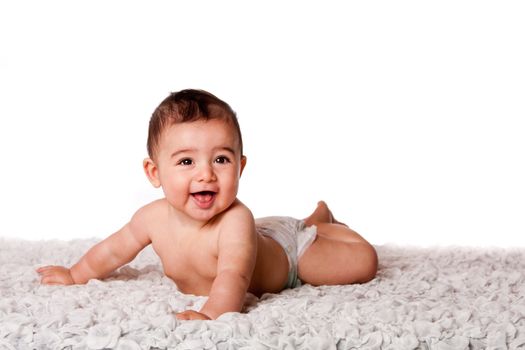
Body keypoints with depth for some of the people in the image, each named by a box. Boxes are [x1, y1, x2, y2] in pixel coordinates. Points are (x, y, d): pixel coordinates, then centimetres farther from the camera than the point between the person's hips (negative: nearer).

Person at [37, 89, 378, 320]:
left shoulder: (235, 221, -48)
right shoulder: (154, 218, -29)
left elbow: (233, 277, -63)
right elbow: (114, 250, -9)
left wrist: (212, 314, -81)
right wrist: (75, 275, 1)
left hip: (290, 248, -6)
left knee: (364, 263, -3)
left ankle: (321, 223, 29)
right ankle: (315, 218, 55)